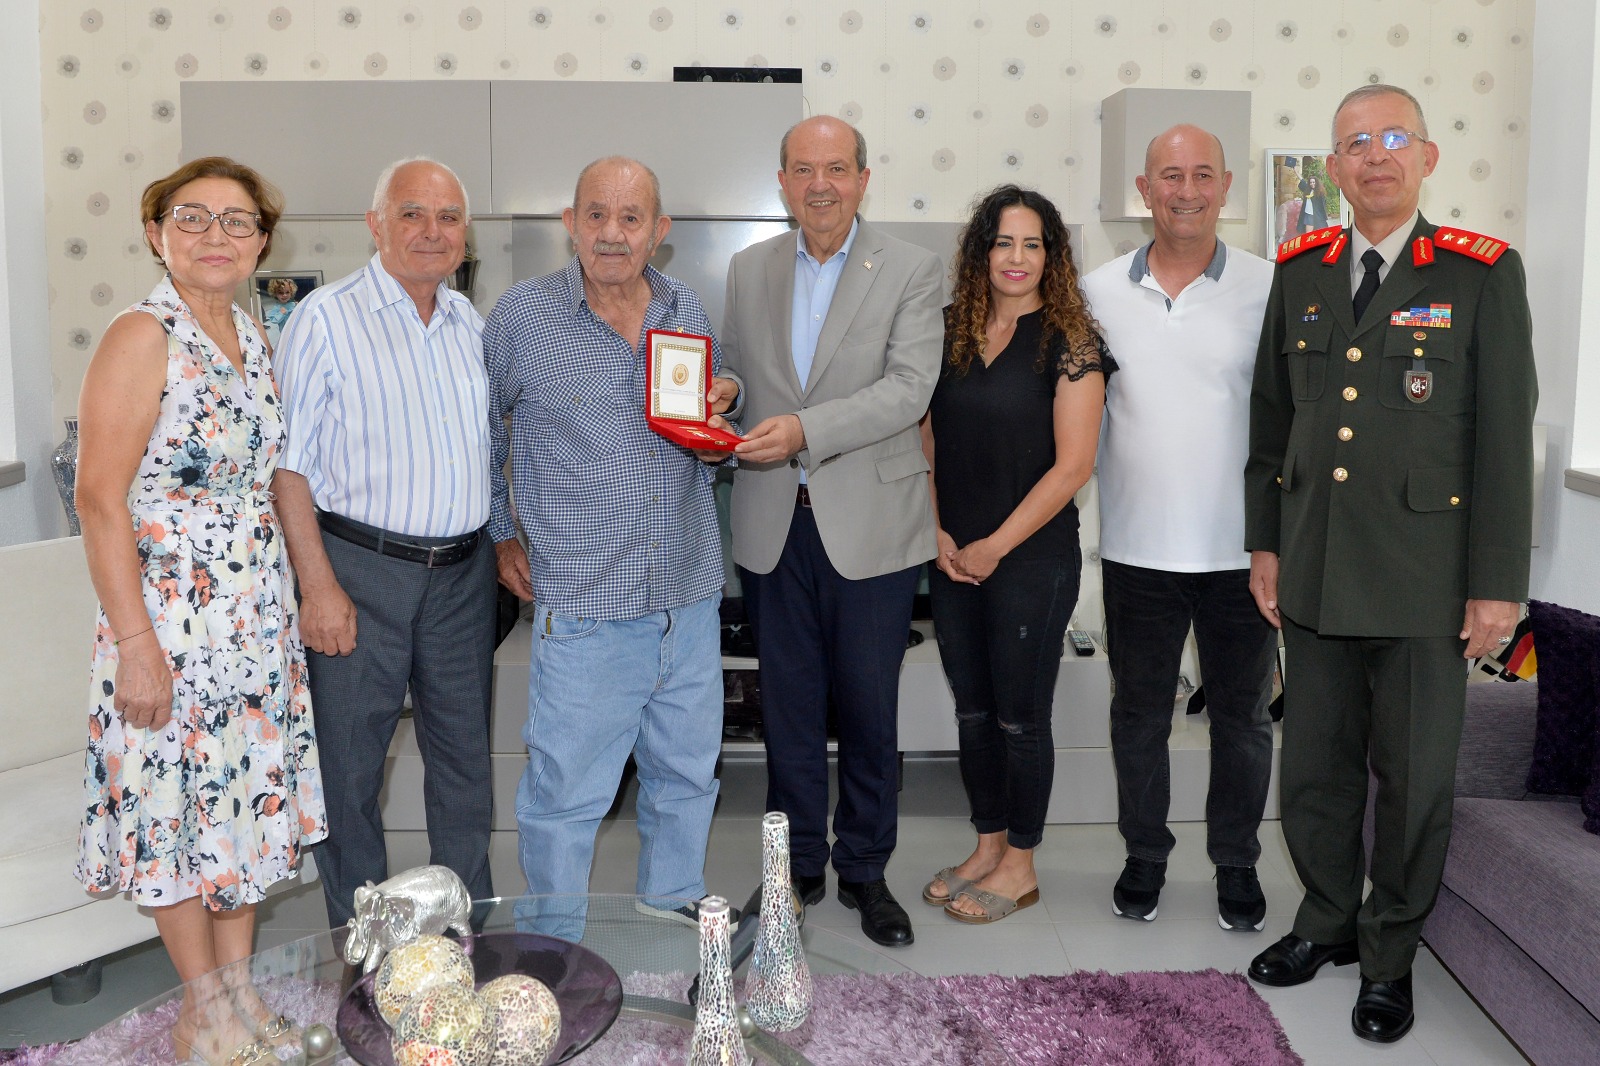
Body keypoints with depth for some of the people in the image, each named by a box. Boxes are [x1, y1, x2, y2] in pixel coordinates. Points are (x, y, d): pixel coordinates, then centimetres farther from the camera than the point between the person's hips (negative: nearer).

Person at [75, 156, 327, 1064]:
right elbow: (101, 500, -16)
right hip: (171, 617, -7)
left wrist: (294, 598, 11)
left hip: (260, 615, 7)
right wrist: (135, 642, -18)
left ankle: (242, 991, 30)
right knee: (177, 804, 7)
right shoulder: (143, 338, -13)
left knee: (252, 795, 14)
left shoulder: (252, 336, 8)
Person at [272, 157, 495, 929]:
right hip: (362, 570, -5)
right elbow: (290, 465, -9)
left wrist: (505, 547, 12)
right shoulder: (326, 319, -8)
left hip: (464, 571, 5)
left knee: (465, 751, 14)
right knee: (351, 759, 5)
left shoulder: (471, 322, 9)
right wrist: (318, 586, -14)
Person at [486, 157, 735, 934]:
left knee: (687, 777, 17)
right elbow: (479, 432, 8)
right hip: (583, 605, -4)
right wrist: (500, 535, 9)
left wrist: (718, 408, -2)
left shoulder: (690, 312, 7)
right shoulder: (521, 315, -4)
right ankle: (555, 951, 24)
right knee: (566, 790, 3)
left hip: (690, 598, 5)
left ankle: (677, 917, 38)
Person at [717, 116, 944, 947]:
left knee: (869, 709, 7)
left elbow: (909, 389, -13)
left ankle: (864, 871, 25)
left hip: (869, 526, -3)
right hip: (773, 526, 3)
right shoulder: (749, 270, 10)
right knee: (788, 707, 11)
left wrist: (805, 430, -23)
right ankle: (797, 865, 27)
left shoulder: (910, 270, -2)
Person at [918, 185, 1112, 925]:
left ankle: (1019, 866, 22)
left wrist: (995, 546, -11)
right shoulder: (949, 334, 7)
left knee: (1020, 716, 5)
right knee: (972, 710, 14)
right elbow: (927, 444, 9)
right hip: (953, 559, 5)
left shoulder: (1068, 343, -7)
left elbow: (1073, 464, -11)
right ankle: (988, 847, 31)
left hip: (1033, 559, -5)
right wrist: (936, 532, -3)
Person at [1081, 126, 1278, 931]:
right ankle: (1144, 855, 32)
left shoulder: (1271, 290, -4)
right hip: (1137, 549, 2)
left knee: (1241, 716, 12)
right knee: (1139, 712, 14)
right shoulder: (1099, 292, 2)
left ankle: (1236, 863, 31)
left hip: (1241, 548, -1)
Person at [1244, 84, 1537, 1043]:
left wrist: (1497, 586, -8)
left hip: (1424, 582, -3)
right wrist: (1264, 543, 9)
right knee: (1314, 767, 13)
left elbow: (1505, 437, -6)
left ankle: (1390, 956, 28)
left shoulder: (1483, 275, -4)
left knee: (1414, 778, 9)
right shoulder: (1300, 273, 7)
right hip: (1314, 575, 4)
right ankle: (1328, 922, 35)